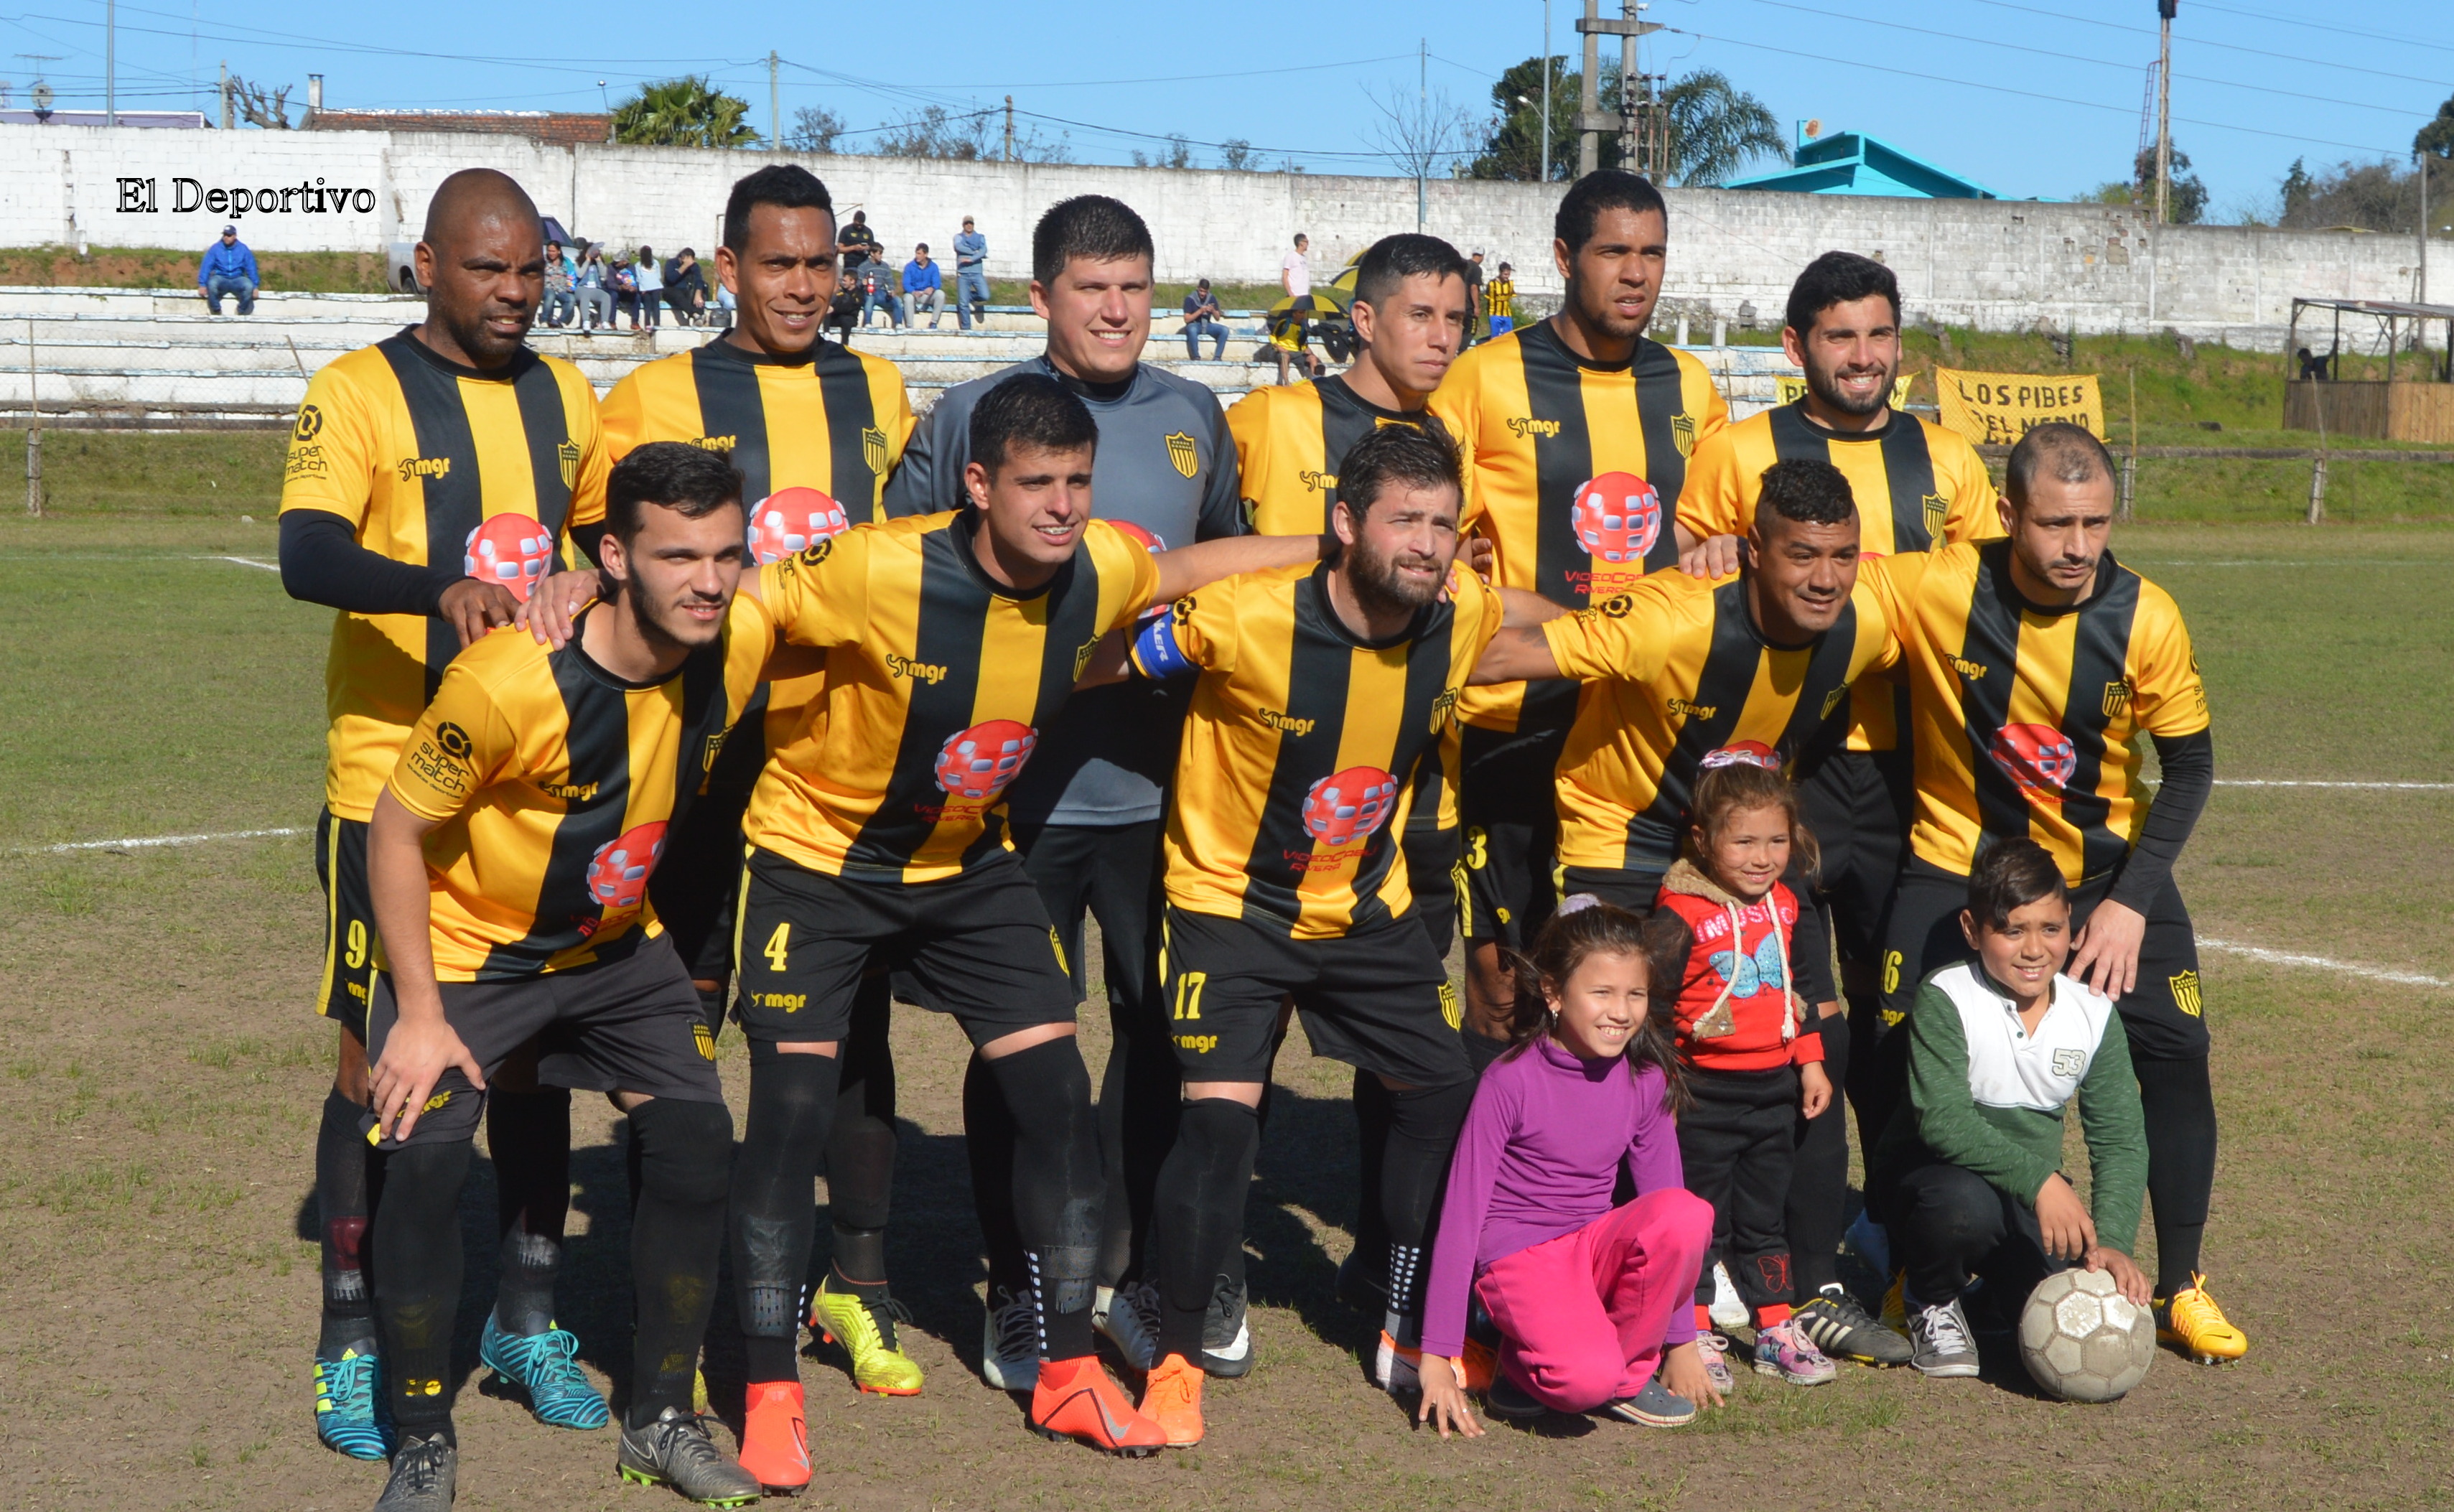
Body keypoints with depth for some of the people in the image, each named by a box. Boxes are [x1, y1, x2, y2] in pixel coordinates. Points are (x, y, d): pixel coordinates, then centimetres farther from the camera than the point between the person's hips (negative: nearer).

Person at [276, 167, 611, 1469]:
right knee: (382, 1056, 0)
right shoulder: (360, 394, -8)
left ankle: (529, 1320, 24)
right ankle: (350, 1348, 12)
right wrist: (441, 589, -41)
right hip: (393, 777, -5)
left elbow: (607, 533, 26)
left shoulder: (564, 395, 10)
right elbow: (306, 555, -24)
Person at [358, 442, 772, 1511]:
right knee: (425, 1164, -17)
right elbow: (397, 832, -19)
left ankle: (660, 1421, 14)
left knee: (696, 1151, -5)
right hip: (469, 946, -4)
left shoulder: (742, 643, -20)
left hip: (618, 947, 4)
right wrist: (419, 1014, -19)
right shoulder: (509, 683, -33)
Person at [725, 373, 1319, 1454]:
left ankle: (1067, 1374, 14)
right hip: (816, 858, -5)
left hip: (967, 861, 5)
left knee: (1057, 1094, 0)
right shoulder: (883, 570, -30)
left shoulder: (1101, 569, -14)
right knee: (795, 1107, -11)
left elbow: (1193, 566, 8)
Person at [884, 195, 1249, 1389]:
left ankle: (1138, 1269, 23)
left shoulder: (1194, 417, 9)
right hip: (1016, 786, -3)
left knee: (1169, 1025, 8)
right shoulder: (972, 416, 0)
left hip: (1159, 784, 3)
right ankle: (1020, 1293, 15)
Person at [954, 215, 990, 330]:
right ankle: (966, 328, 3)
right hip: (963, 274, -1)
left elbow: (984, 250, -6)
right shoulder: (958, 237, 12)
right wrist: (975, 252, -9)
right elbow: (959, 247, -10)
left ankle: (970, 296, 16)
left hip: (977, 273, 1)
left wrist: (971, 259, -20)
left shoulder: (980, 238, 13)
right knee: (963, 303, -5)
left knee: (985, 296, -16)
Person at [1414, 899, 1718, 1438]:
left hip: (1596, 1248, 5)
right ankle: (1528, 1362, 2)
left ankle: (1629, 1367, -7)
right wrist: (1437, 1357, -14)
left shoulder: (1646, 1082, -1)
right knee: (1586, 1379, -35)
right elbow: (1461, 1212, -12)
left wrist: (1682, 1342, 9)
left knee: (1686, 1214, -28)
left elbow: (1665, 1200, 8)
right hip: (1519, 1257, -5)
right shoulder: (1512, 1080, -13)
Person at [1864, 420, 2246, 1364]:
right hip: (1960, 859, -1)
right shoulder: (1934, 591, -22)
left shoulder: (2146, 619, -17)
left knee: (2175, 1052, -6)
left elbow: (2190, 766, -7)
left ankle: (2180, 1287, 14)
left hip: (2108, 868, 1)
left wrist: (2131, 900, -14)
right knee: (1901, 1060, -8)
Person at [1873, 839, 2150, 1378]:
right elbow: (1943, 1120, -29)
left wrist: (2113, 1243, -21)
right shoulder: (1944, 1000, -18)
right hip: (1932, 1175, -4)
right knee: (1963, 1204, -40)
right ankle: (1932, 1304, -3)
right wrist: (2038, 1181, -40)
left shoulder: (2094, 1015, -3)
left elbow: (2120, 1140, -6)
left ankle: (1993, 1292, 18)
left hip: (2032, 1197, 4)